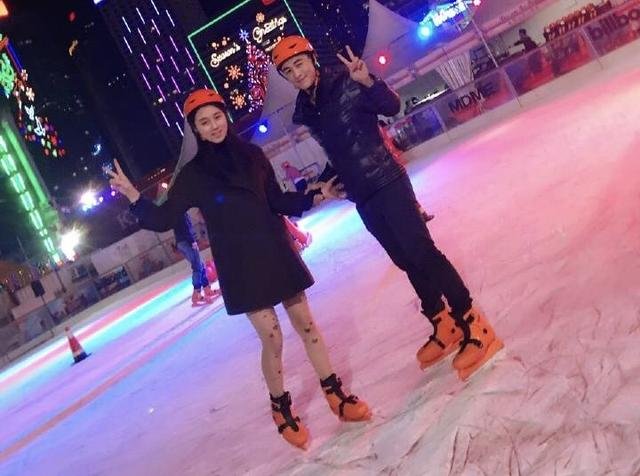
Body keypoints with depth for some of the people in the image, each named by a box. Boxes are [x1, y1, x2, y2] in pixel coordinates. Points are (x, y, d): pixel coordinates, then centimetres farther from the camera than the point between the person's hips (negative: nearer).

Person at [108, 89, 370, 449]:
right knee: (272, 337, -3)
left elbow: (278, 201, 11)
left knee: (305, 322, 7)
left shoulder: (252, 154, 4)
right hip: (240, 266, -3)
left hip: (277, 253, 3)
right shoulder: (194, 174, -4)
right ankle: (281, 408, 19)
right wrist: (133, 197, -19)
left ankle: (335, 393, 22)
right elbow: (163, 220, -5)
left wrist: (316, 195, 0)